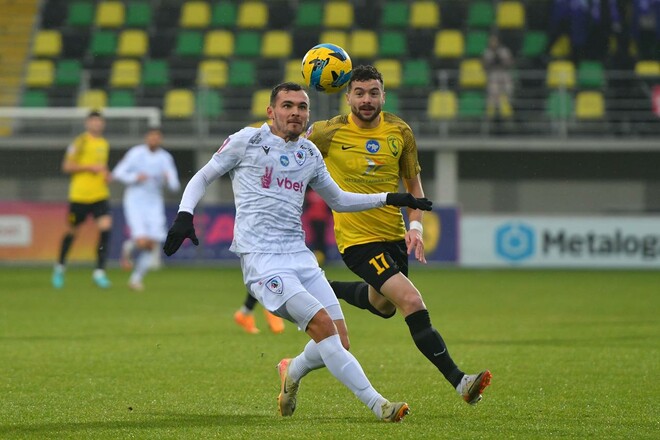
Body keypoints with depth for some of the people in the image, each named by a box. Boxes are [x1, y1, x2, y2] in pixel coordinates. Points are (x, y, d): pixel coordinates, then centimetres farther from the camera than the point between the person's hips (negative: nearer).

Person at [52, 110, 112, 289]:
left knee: (105, 227, -16)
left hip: (100, 195, 4)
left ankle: (100, 271, -15)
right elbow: (66, 167, -10)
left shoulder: (104, 144, 13)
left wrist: (105, 174, 8)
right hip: (79, 195, -4)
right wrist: (90, 167, -17)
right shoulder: (81, 142, -7)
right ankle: (60, 267, 32)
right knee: (72, 231, 9)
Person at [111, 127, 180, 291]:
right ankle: (127, 248, 16)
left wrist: (168, 179, -21)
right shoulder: (136, 153, -6)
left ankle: (136, 278, 15)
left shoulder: (165, 158, 2)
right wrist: (135, 177, -19)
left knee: (151, 245, -2)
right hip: (134, 202, -4)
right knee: (142, 241, -20)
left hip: (154, 204, 4)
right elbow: (118, 173, -3)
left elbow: (174, 186, 2)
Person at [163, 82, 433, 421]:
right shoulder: (246, 141, 3)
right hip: (261, 259, -6)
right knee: (323, 325, -22)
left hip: (299, 256, 6)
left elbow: (337, 200, 31)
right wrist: (184, 214, -7)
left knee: (339, 342, -4)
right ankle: (377, 405, -21)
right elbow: (202, 177, 10)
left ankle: (293, 372, 28)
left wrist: (388, 199, 22)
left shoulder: (309, 154, 17)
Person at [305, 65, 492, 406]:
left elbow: (413, 184, 9)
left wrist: (416, 227, -3)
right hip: (358, 239, -6)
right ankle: (458, 381, -21)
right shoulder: (329, 132, -10)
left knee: (383, 306, 25)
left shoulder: (400, 132, -1)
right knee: (412, 301, -21)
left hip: (395, 236, 6)